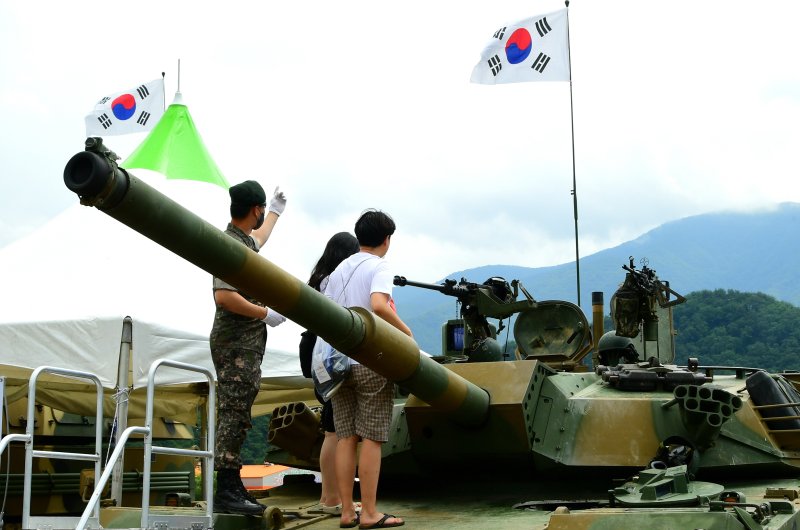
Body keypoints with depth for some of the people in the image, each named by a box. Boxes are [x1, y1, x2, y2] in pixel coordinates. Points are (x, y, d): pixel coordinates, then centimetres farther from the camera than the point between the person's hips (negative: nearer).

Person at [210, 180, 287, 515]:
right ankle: (226, 493, -8)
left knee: (236, 418, 11)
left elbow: (257, 241, 42)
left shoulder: (243, 240, 15)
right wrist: (265, 314, -18)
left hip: (245, 345, 10)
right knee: (234, 416, -10)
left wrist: (276, 213, 53)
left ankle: (234, 489, 15)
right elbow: (224, 296, -27)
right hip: (237, 345, -10)